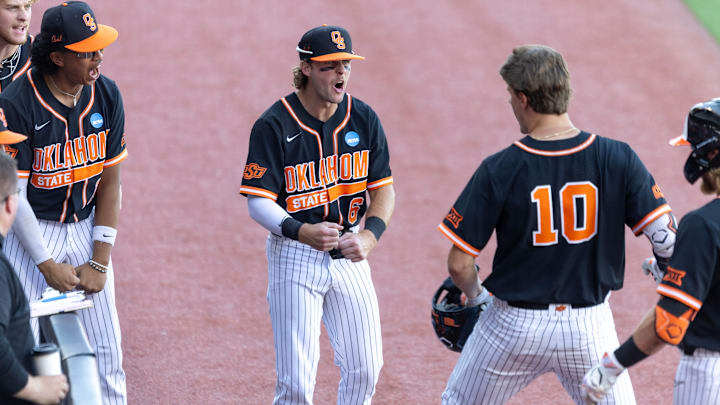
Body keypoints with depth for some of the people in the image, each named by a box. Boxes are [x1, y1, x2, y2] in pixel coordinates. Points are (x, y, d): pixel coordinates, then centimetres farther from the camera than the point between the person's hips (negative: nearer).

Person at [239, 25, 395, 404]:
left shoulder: (363, 119, 1)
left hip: (348, 257, 4)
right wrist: (301, 231, -31)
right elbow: (258, 201, -14)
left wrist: (370, 234, -15)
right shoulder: (274, 125, -13)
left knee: (364, 370, 7)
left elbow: (383, 188, 5)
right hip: (295, 257, -4)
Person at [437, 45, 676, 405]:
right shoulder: (617, 159, -10)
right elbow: (667, 239, -13)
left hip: (514, 324, -1)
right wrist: (661, 267, 10)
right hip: (589, 328, 1)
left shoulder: (500, 169, -14)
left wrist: (476, 294, 10)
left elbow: (459, 264, -12)